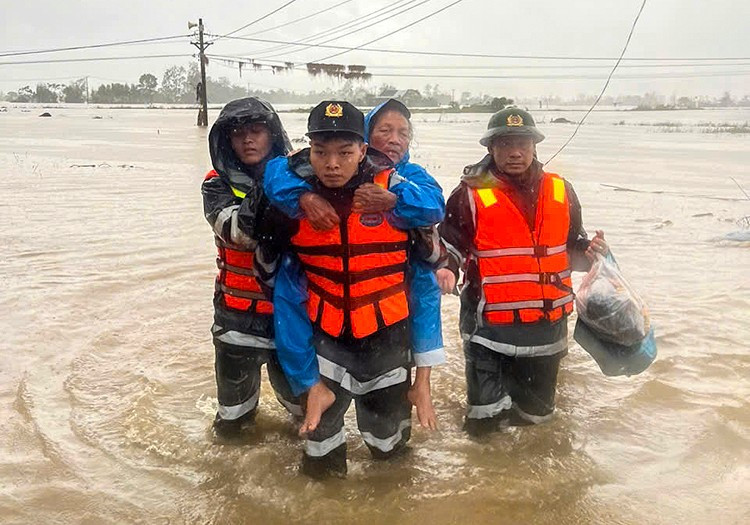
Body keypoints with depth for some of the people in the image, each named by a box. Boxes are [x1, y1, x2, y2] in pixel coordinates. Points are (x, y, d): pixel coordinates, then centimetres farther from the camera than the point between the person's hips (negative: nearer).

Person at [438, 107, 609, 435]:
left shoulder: (560, 191, 5)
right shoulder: (471, 194, -8)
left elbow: (572, 248, 17)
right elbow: (449, 246, -4)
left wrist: (589, 253, -4)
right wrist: (447, 269, -24)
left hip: (547, 325, 4)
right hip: (490, 329, -4)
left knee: (536, 414, 18)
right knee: (485, 424, -1)